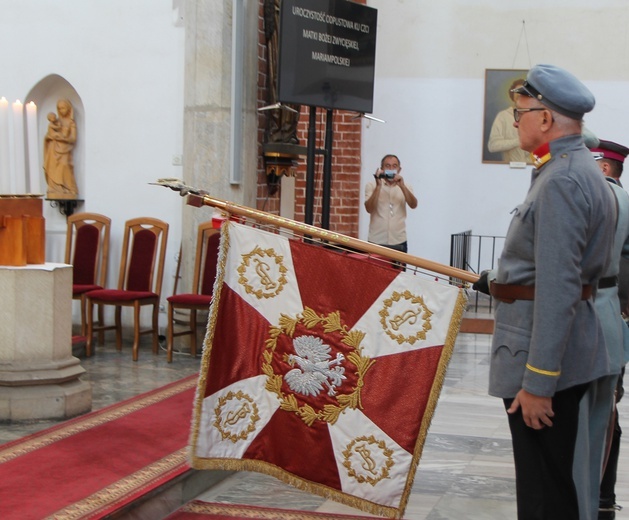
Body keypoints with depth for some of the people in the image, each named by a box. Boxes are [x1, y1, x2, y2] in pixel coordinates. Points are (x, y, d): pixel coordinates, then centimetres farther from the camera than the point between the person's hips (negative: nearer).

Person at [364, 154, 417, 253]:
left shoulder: (405, 187, 11)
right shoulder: (372, 185, 4)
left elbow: (413, 205, -6)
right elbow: (369, 208, -9)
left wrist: (402, 186, -18)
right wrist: (378, 186, -16)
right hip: (376, 242, -2)